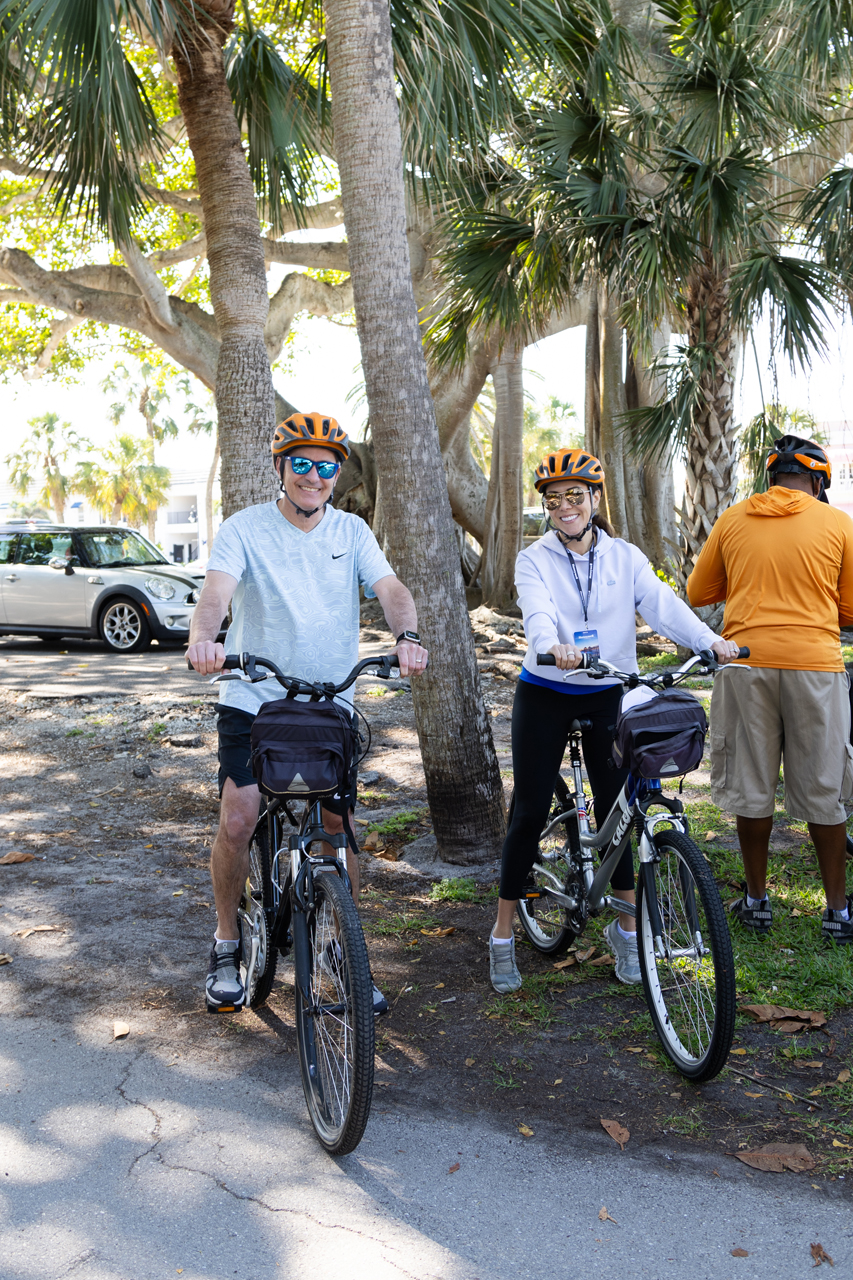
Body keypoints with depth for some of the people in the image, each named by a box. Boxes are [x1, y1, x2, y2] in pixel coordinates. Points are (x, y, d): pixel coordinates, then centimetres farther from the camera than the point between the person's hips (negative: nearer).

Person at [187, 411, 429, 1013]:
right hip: (253, 700, -2)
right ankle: (227, 945, 10)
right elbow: (217, 590, -21)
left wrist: (407, 636, -33)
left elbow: (390, 587, -10)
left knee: (338, 829, 4)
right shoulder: (246, 528, -5)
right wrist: (203, 639, -44)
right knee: (238, 822, -15)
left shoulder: (352, 532, 4)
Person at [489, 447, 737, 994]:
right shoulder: (535, 560, -4)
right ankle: (503, 934, 13)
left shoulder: (625, 557, 2)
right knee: (530, 813, 1)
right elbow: (537, 611, -24)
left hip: (607, 697, 2)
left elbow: (662, 602, -12)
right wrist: (553, 647, -46)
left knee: (614, 808, 3)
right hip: (544, 696, -1)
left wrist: (710, 640, -30)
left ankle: (625, 928, 20)